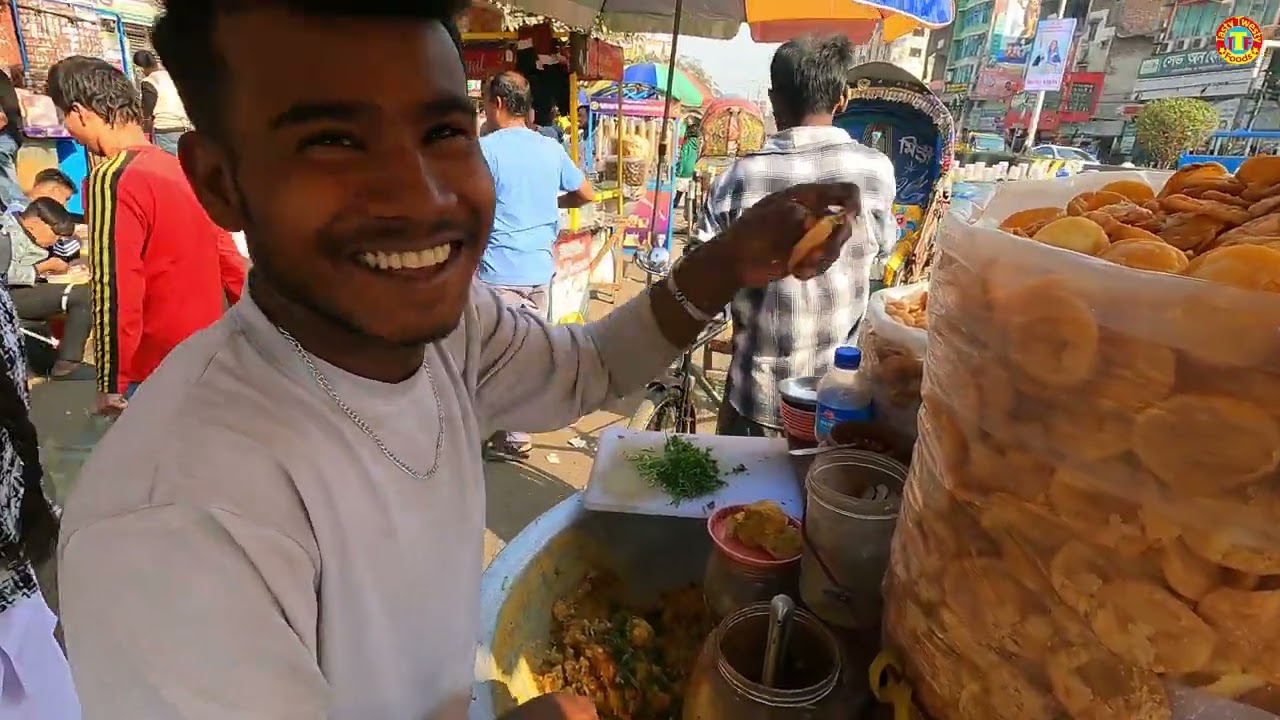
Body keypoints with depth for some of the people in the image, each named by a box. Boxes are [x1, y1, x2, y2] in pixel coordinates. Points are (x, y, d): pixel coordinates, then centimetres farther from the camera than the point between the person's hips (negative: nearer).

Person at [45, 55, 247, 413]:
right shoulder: (180, 167, 6)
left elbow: (115, 292, -20)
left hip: (159, 373, -8)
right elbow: (226, 256, 11)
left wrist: (112, 385, -12)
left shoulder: (111, 180, -17)